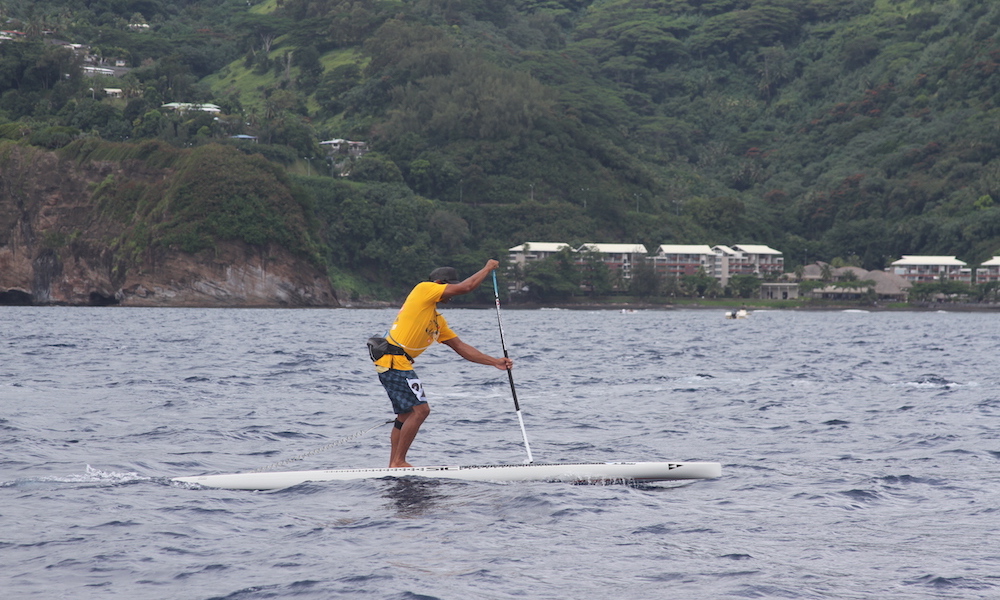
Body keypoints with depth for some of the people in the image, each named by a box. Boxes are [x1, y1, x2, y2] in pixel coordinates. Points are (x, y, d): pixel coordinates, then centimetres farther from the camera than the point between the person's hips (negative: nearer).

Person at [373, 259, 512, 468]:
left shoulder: (437, 320, 21)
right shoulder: (423, 289, -4)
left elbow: (460, 347, 22)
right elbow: (465, 287, -10)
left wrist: (496, 362, 17)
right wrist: (487, 268, 6)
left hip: (395, 363, 10)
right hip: (394, 360, -10)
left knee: (406, 414, 15)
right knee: (420, 409, -10)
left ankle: (393, 464, 19)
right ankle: (398, 462, -6)